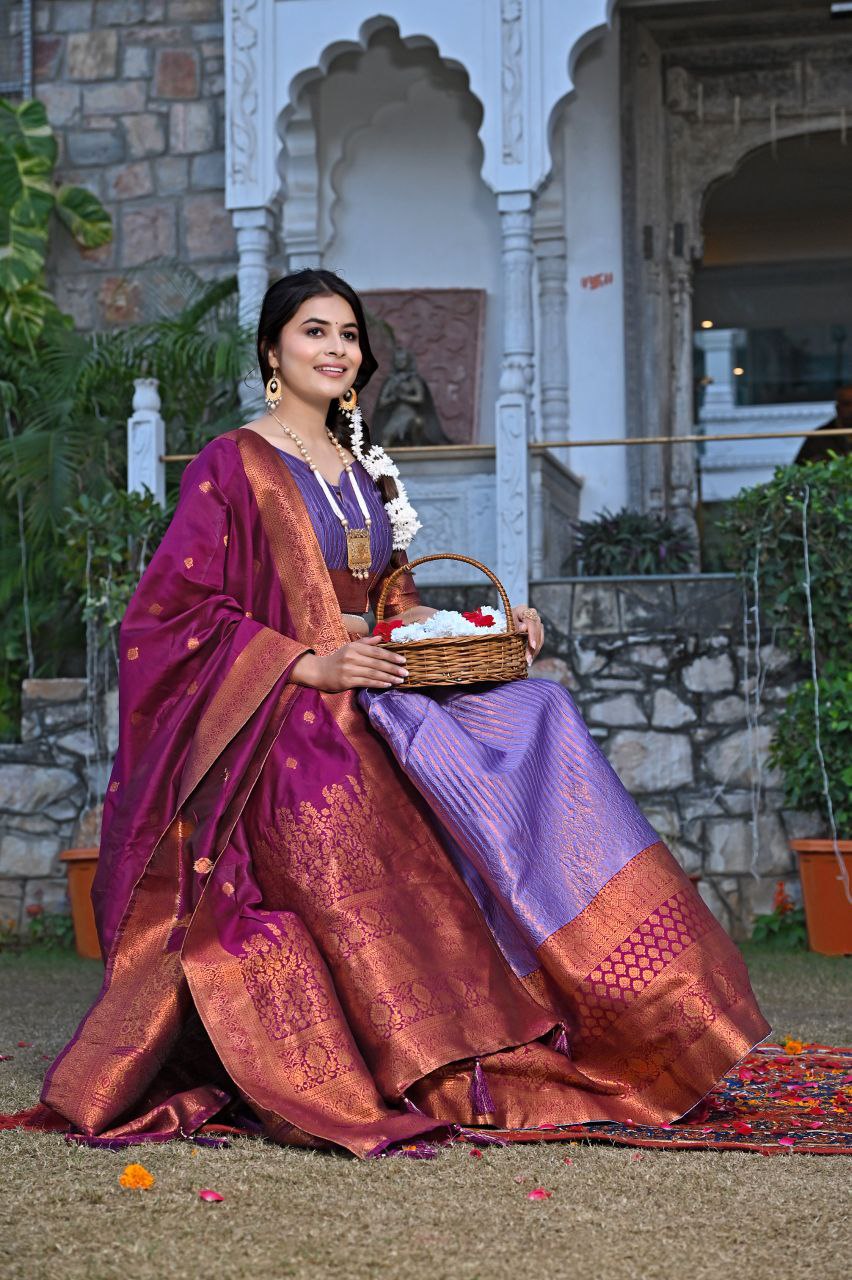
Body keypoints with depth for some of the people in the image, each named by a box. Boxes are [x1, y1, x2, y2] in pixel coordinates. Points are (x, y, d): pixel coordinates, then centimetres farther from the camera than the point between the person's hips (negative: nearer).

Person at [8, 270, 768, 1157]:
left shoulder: (361, 472, 20)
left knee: (535, 717, -15)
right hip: (287, 728, -6)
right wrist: (308, 665, -16)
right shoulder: (233, 466, 0)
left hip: (373, 708, 6)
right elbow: (178, 611, -7)